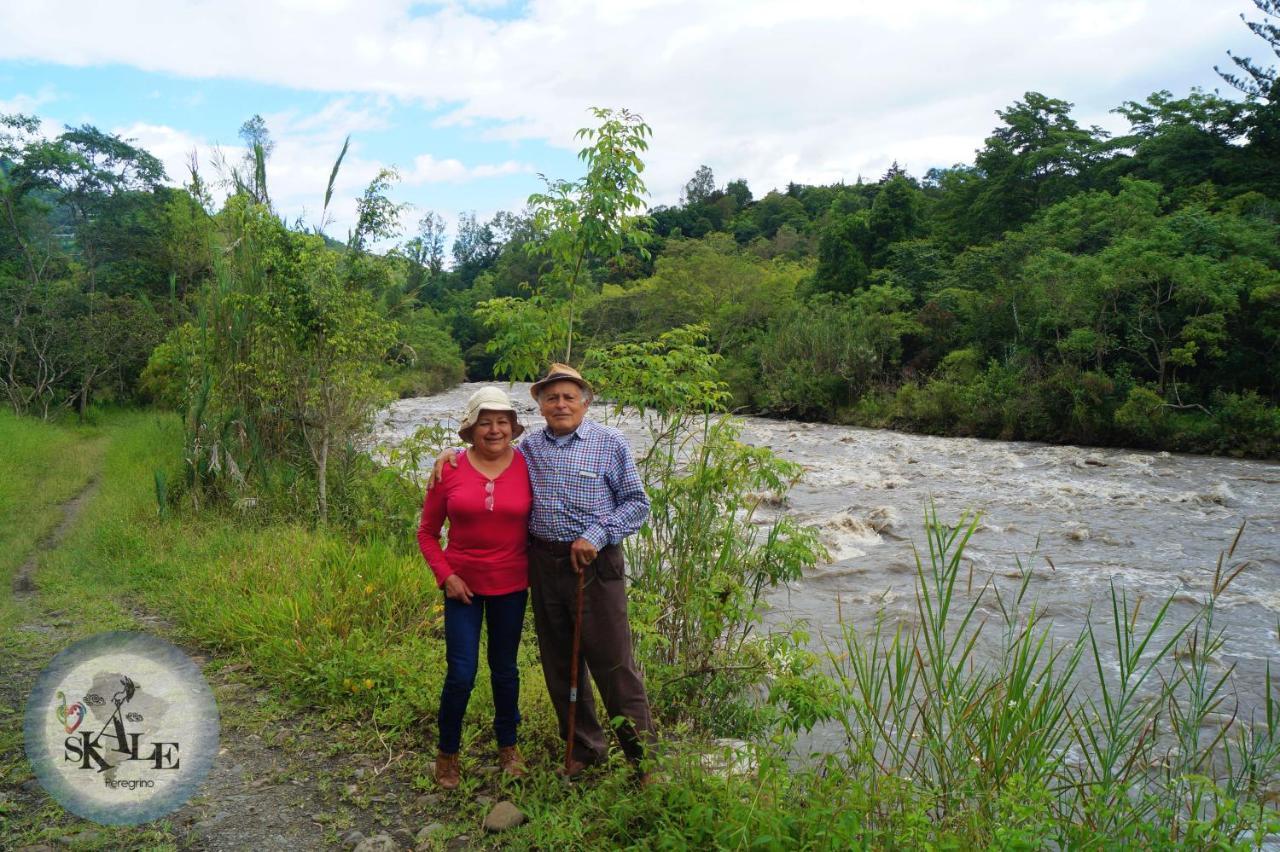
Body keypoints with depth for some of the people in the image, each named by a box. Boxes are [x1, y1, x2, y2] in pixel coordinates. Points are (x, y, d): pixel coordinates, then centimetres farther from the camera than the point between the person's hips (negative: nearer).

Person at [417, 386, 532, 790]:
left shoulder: (527, 465, -7)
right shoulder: (450, 470, -8)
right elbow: (427, 532, 1)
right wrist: (445, 576, -8)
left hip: (511, 586, 1)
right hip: (463, 585, -1)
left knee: (505, 670, 16)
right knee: (461, 674, 1)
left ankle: (508, 745, 37)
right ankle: (447, 753, 26)